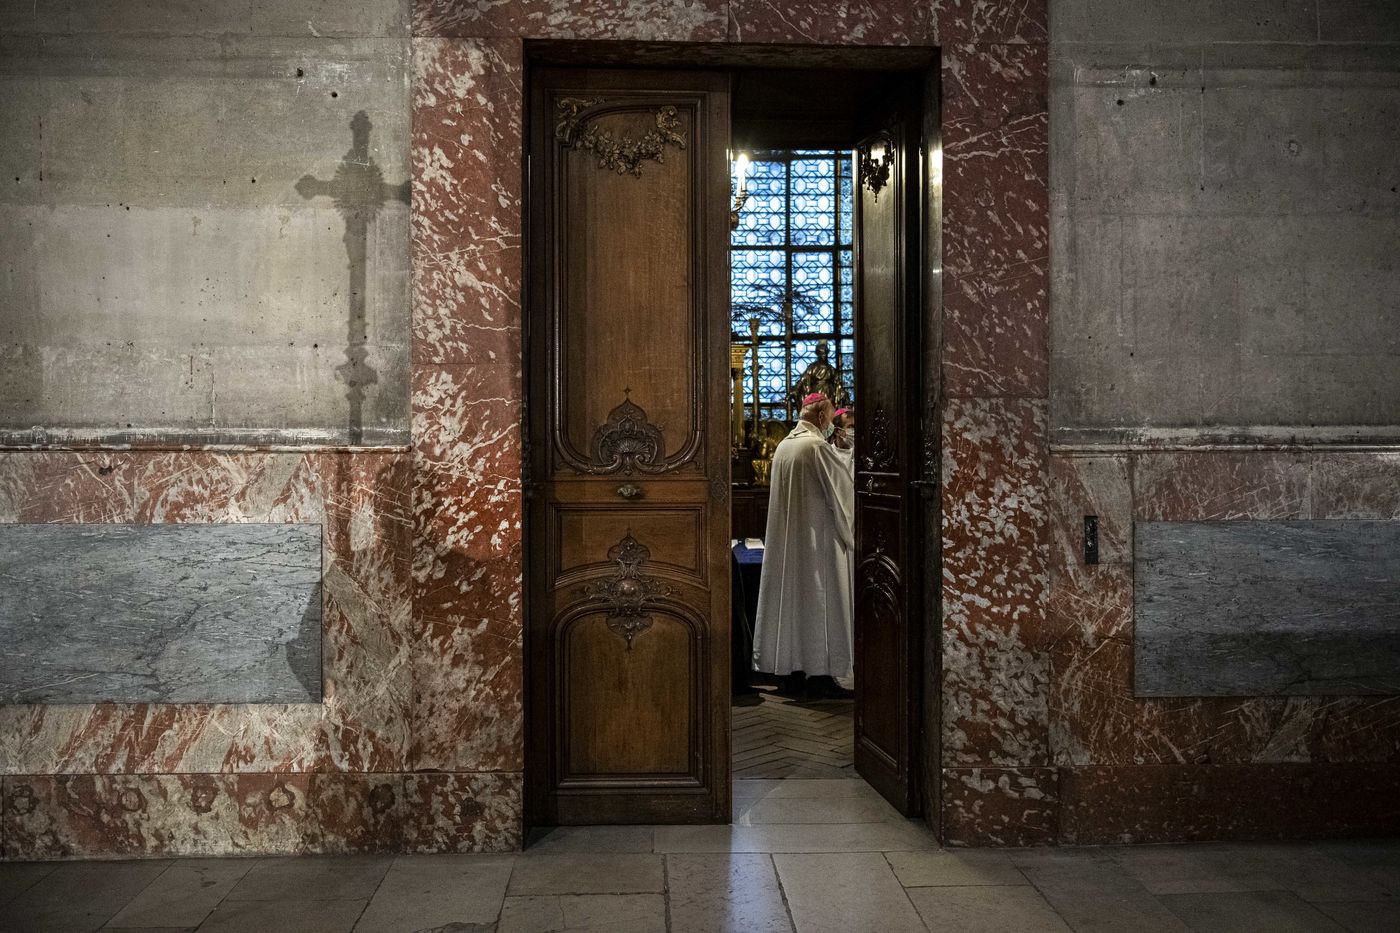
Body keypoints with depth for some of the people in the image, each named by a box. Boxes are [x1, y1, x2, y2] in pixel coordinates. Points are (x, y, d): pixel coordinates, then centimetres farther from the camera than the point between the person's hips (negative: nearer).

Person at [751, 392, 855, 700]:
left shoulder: (783, 446, 9)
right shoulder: (817, 446, -15)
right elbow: (844, 485, -9)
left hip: (786, 537, 8)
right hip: (816, 535, -8)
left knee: (791, 597, 10)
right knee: (817, 599, -2)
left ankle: (792, 670, 16)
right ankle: (819, 673, 1)